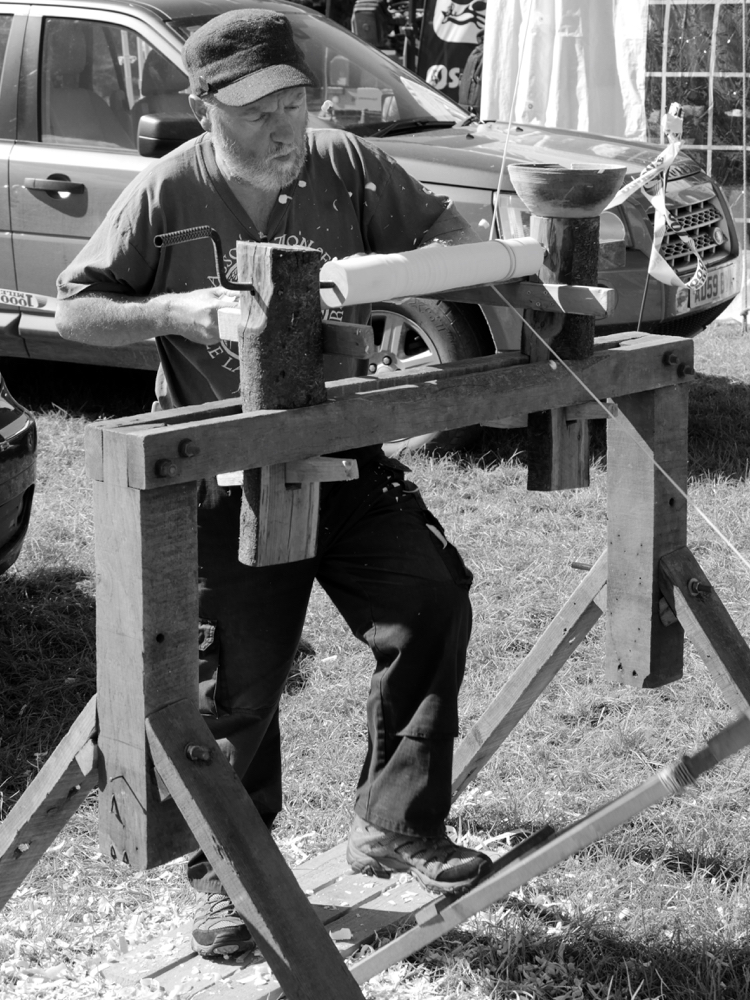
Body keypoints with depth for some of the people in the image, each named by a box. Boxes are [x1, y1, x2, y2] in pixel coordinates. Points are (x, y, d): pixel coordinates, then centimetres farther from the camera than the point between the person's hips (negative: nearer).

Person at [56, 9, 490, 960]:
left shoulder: (345, 165, -1)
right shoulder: (167, 193, -9)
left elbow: (440, 227, 12)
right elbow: (73, 309, -5)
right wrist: (173, 312, -22)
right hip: (228, 477, -3)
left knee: (432, 607, -11)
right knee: (239, 682, 0)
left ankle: (393, 826, 6)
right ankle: (226, 874, 21)